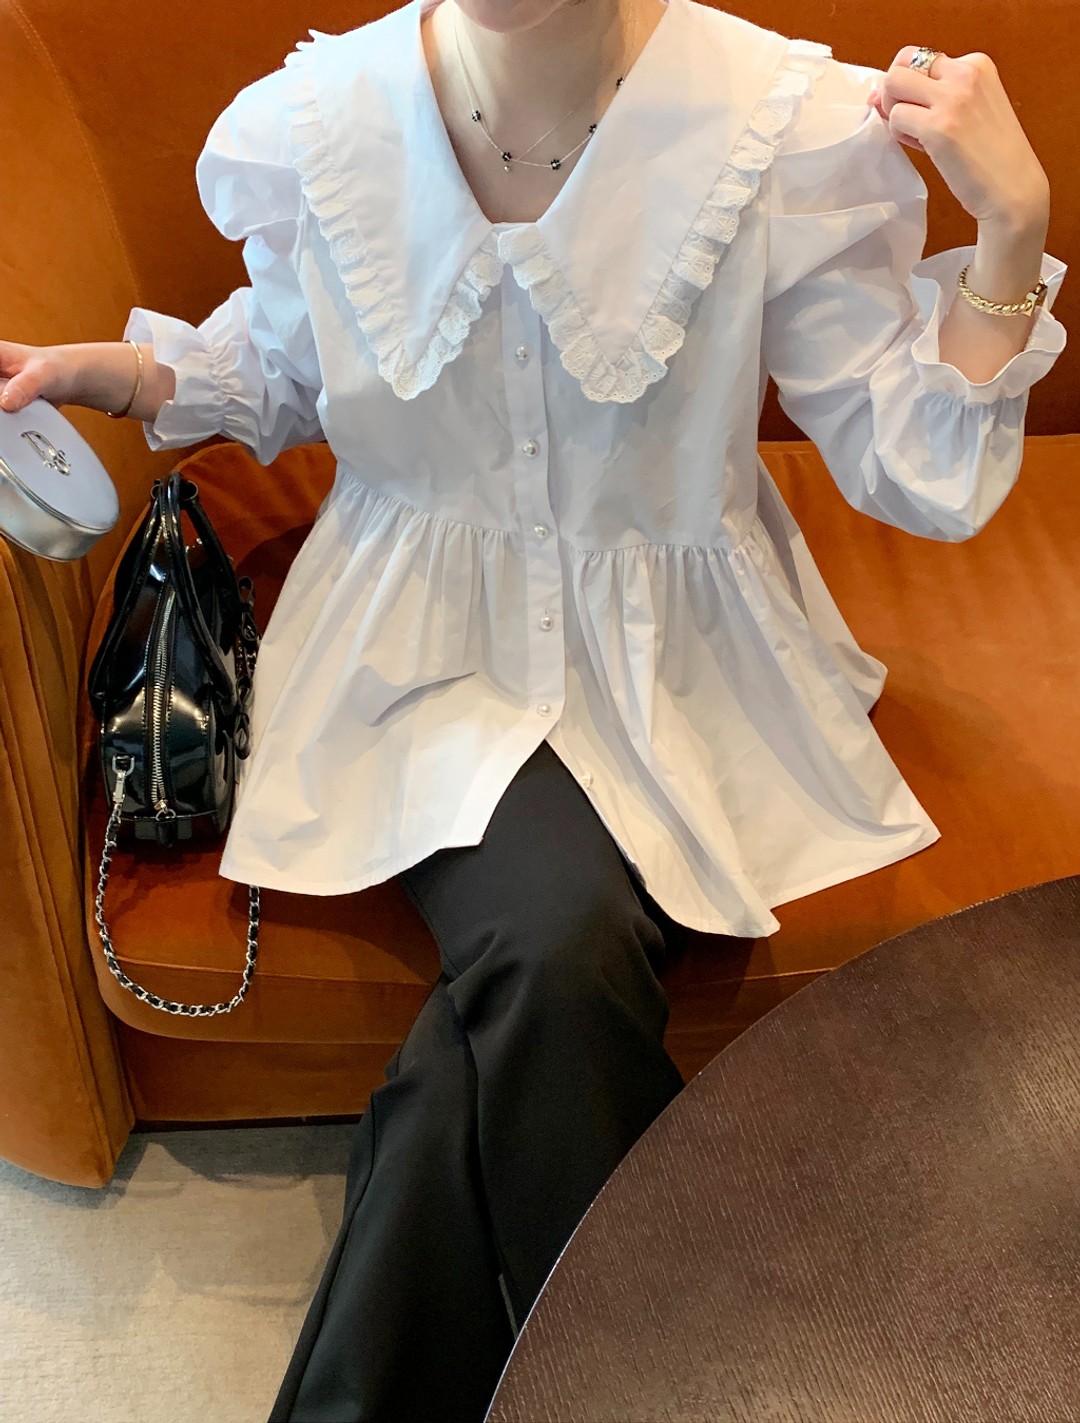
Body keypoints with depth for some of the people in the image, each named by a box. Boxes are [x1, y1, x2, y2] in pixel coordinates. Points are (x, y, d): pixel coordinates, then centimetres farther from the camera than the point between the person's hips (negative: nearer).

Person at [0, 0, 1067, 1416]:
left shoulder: (794, 128, -12)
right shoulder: (312, 124, -7)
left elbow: (918, 476, -8)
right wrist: (120, 371, -3)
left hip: (673, 657, 0)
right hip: (426, 644, 1)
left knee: (520, 1001, -25)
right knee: (558, 945, -29)